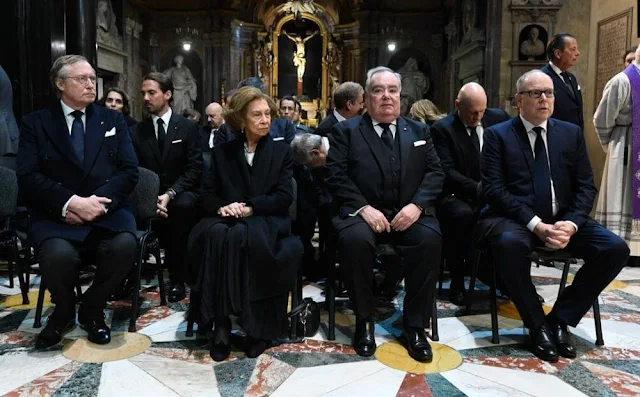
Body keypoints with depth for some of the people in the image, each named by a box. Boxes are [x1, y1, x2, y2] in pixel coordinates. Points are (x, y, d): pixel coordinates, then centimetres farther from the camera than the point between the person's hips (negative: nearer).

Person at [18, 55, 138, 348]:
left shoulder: (113, 120, 12)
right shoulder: (35, 123, 8)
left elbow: (129, 171, 1)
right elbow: (28, 177, -4)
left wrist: (98, 202, -14)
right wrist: (71, 202, -19)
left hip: (106, 212, 1)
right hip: (57, 215, -1)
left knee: (125, 245, -31)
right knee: (58, 255, -33)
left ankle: (91, 310, 1)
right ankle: (64, 311, 6)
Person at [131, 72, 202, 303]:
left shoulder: (188, 127, 0)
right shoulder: (138, 130, 8)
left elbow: (194, 169, -8)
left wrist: (170, 194, -22)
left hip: (181, 192, -2)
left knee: (182, 206, -37)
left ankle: (177, 276, -24)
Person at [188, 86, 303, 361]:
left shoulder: (281, 151, 10)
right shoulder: (222, 152, 15)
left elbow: (284, 197, -1)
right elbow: (207, 194, 9)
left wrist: (250, 207, -15)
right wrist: (222, 207, -15)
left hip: (266, 221, -2)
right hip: (227, 219, 2)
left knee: (241, 235, -36)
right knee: (217, 235, -35)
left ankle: (259, 324, -26)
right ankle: (221, 321, -31)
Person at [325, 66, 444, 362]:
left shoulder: (419, 131, 18)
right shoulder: (346, 130, 9)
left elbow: (435, 172, 8)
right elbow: (336, 175, -2)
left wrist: (416, 205, -11)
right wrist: (363, 208, -17)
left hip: (408, 214, 2)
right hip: (364, 212, -2)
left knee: (430, 238, -29)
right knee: (354, 239, -34)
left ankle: (414, 325, -11)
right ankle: (364, 320, -10)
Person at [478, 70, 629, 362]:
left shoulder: (571, 133, 13)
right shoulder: (497, 135, 1)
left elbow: (586, 186, 8)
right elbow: (493, 189, -10)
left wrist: (571, 223, -12)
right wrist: (535, 224, -20)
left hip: (563, 219, 5)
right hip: (516, 220, -4)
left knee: (616, 248, -18)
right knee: (510, 243, -37)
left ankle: (560, 319, -1)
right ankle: (538, 326, -13)